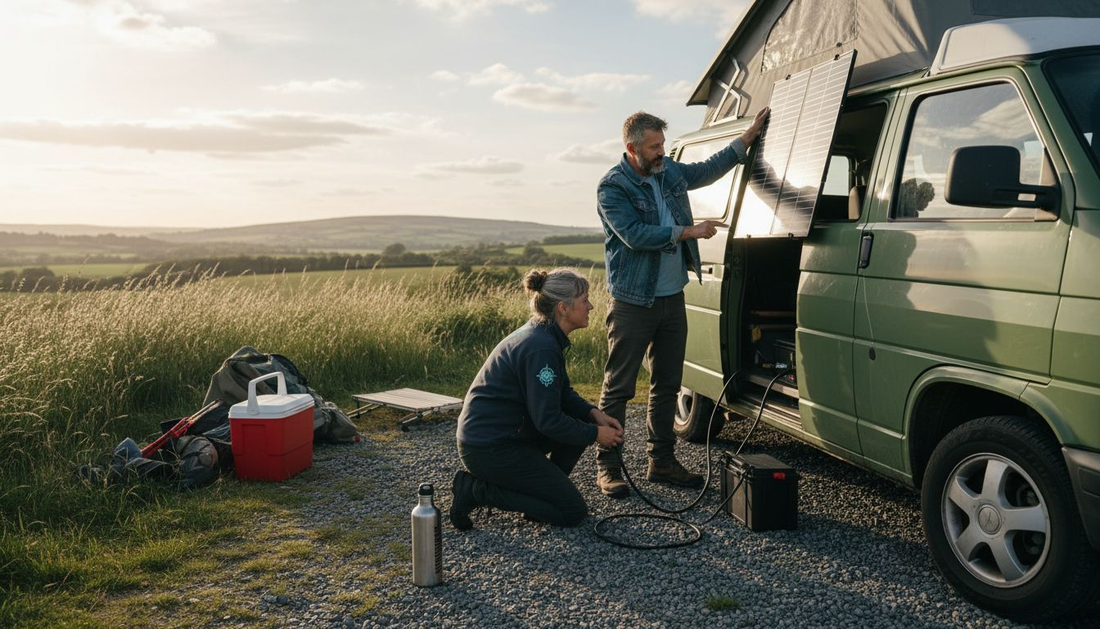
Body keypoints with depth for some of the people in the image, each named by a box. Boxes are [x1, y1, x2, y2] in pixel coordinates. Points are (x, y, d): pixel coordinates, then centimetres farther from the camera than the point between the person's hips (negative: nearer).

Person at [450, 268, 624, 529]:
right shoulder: (541, 348, -24)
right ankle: (476, 490, -3)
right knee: (573, 511, -3)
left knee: (584, 421, 8)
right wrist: (596, 434, -11)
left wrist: (595, 414, 0)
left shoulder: (542, 334, 6)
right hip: (488, 448, -10)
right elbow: (548, 420, -23)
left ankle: (541, 486, 13)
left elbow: (562, 394, 15)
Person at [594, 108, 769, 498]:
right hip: (633, 303, -7)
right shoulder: (612, 188, -11)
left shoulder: (670, 172, 10)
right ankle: (607, 466, 6)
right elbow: (635, 235, -21)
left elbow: (710, 169, 26)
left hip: (672, 299, 7)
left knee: (667, 385, 12)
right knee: (618, 386, -3)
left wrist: (749, 136, 25)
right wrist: (688, 231, -19)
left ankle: (661, 461, 22)